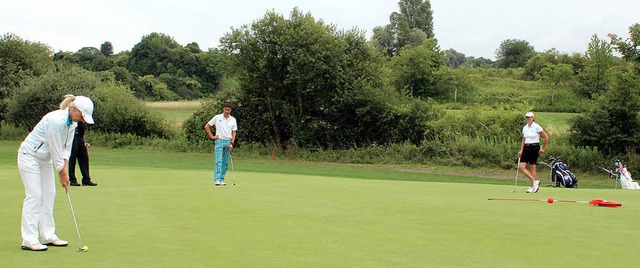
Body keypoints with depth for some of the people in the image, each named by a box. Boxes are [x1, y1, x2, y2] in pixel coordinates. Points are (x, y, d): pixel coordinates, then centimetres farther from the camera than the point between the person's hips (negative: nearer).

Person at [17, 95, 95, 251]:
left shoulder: (72, 122, -2)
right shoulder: (55, 120, -29)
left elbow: (66, 147, 3)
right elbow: (55, 150, -24)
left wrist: (65, 169, -7)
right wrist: (62, 173, -15)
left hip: (45, 158, 9)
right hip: (29, 156, -9)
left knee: (49, 194, 4)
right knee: (34, 195, -12)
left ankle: (48, 236, 8)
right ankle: (29, 240, -10)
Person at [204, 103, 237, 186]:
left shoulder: (233, 120, 8)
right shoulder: (217, 117, 0)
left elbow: (234, 133, 8)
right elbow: (206, 126, 6)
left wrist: (231, 143, -4)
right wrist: (212, 136, 1)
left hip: (228, 142, 3)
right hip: (219, 141, -3)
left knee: (225, 163, 5)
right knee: (218, 161, -11)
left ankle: (222, 180, 11)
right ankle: (217, 180, -14)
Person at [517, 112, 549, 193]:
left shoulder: (537, 127, -7)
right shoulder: (524, 128, 11)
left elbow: (546, 137, -4)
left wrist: (543, 148, -1)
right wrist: (521, 150, 7)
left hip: (534, 148, -6)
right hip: (526, 148, 6)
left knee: (532, 168, -3)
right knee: (521, 167, -5)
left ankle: (531, 187, 6)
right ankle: (535, 181, 3)